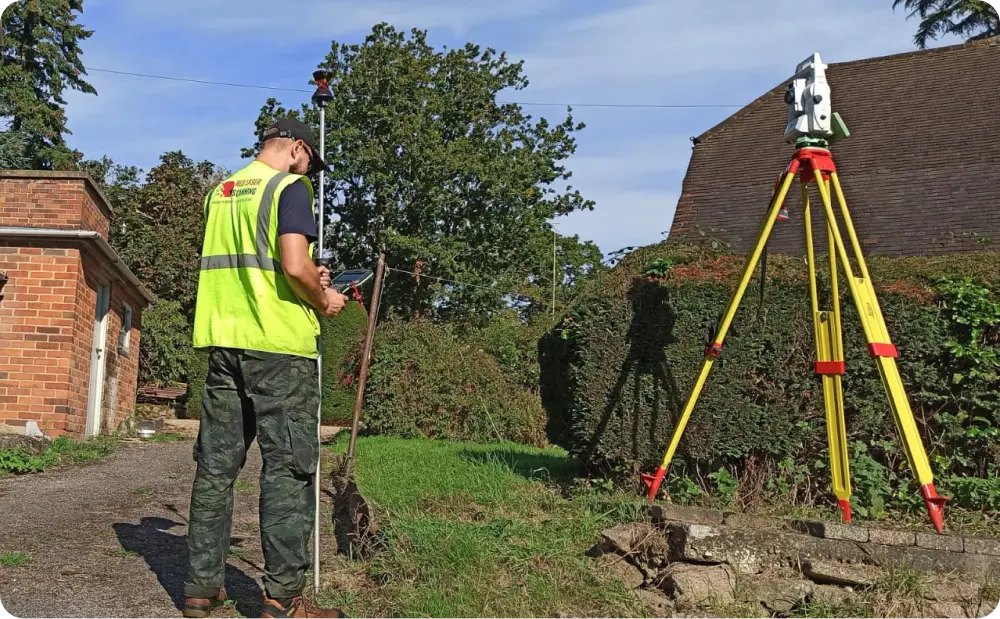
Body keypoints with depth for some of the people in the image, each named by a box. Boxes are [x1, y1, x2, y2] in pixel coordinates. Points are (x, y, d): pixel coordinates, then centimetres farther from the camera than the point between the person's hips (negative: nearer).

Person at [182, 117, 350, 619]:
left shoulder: (220, 192, 17)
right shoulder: (289, 187, -5)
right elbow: (295, 266, -17)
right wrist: (322, 300, 1)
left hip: (223, 341, 7)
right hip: (279, 343, -7)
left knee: (216, 463, 10)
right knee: (288, 466, -3)